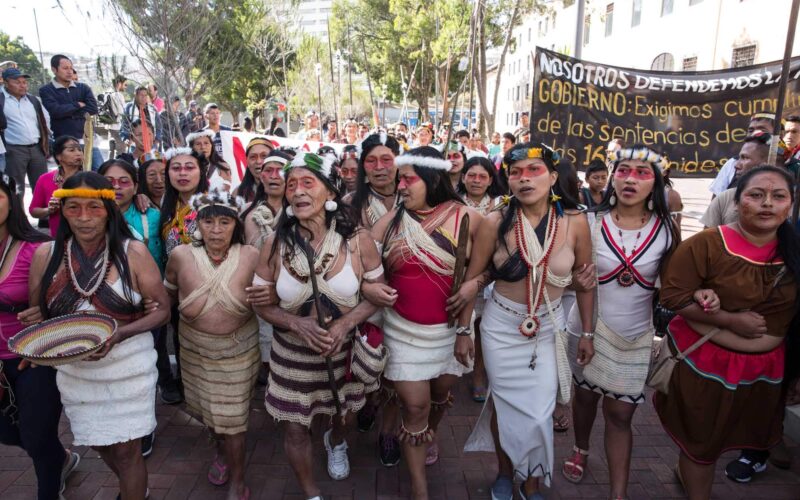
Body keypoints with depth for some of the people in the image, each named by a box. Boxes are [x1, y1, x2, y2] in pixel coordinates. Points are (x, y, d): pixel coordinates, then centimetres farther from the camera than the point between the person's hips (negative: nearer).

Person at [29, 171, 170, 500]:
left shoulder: (133, 252, -13)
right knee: (98, 443, 23)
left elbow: (162, 310, -10)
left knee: (126, 450, 6)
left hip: (128, 367, -4)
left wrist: (119, 334, -24)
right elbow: (37, 313, 7)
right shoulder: (46, 254, -4)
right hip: (74, 370, 4)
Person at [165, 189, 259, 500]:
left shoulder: (251, 256, -18)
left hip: (238, 350, -3)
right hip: (195, 349, 3)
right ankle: (221, 450, 55)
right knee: (207, 410, 23)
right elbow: (168, 295, 5)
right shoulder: (181, 255, -13)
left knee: (232, 417, 5)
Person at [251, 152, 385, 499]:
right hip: (292, 353, 0)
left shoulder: (358, 241, -17)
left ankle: (336, 443, 66)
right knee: (294, 429, 11)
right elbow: (261, 303, -5)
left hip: (343, 351, 0)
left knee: (342, 411, 26)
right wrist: (297, 324, -24)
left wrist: (346, 322, -24)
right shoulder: (275, 245, -13)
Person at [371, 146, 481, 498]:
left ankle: (430, 434, 56)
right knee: (414, 406, 3)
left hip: (451, 329, 1)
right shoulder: (392, 220, -5)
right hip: (404, 330, 0)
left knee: (441, 394, 21)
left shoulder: (467, 218, -10)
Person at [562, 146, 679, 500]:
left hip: (636, 335, 0)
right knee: (585, 393, 19)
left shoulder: (666, 229, -6)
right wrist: (578, 280, -25)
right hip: (588, 327, 0)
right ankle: (581, 450, 48)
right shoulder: (590, 222, -9)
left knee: (620, 413, 7)